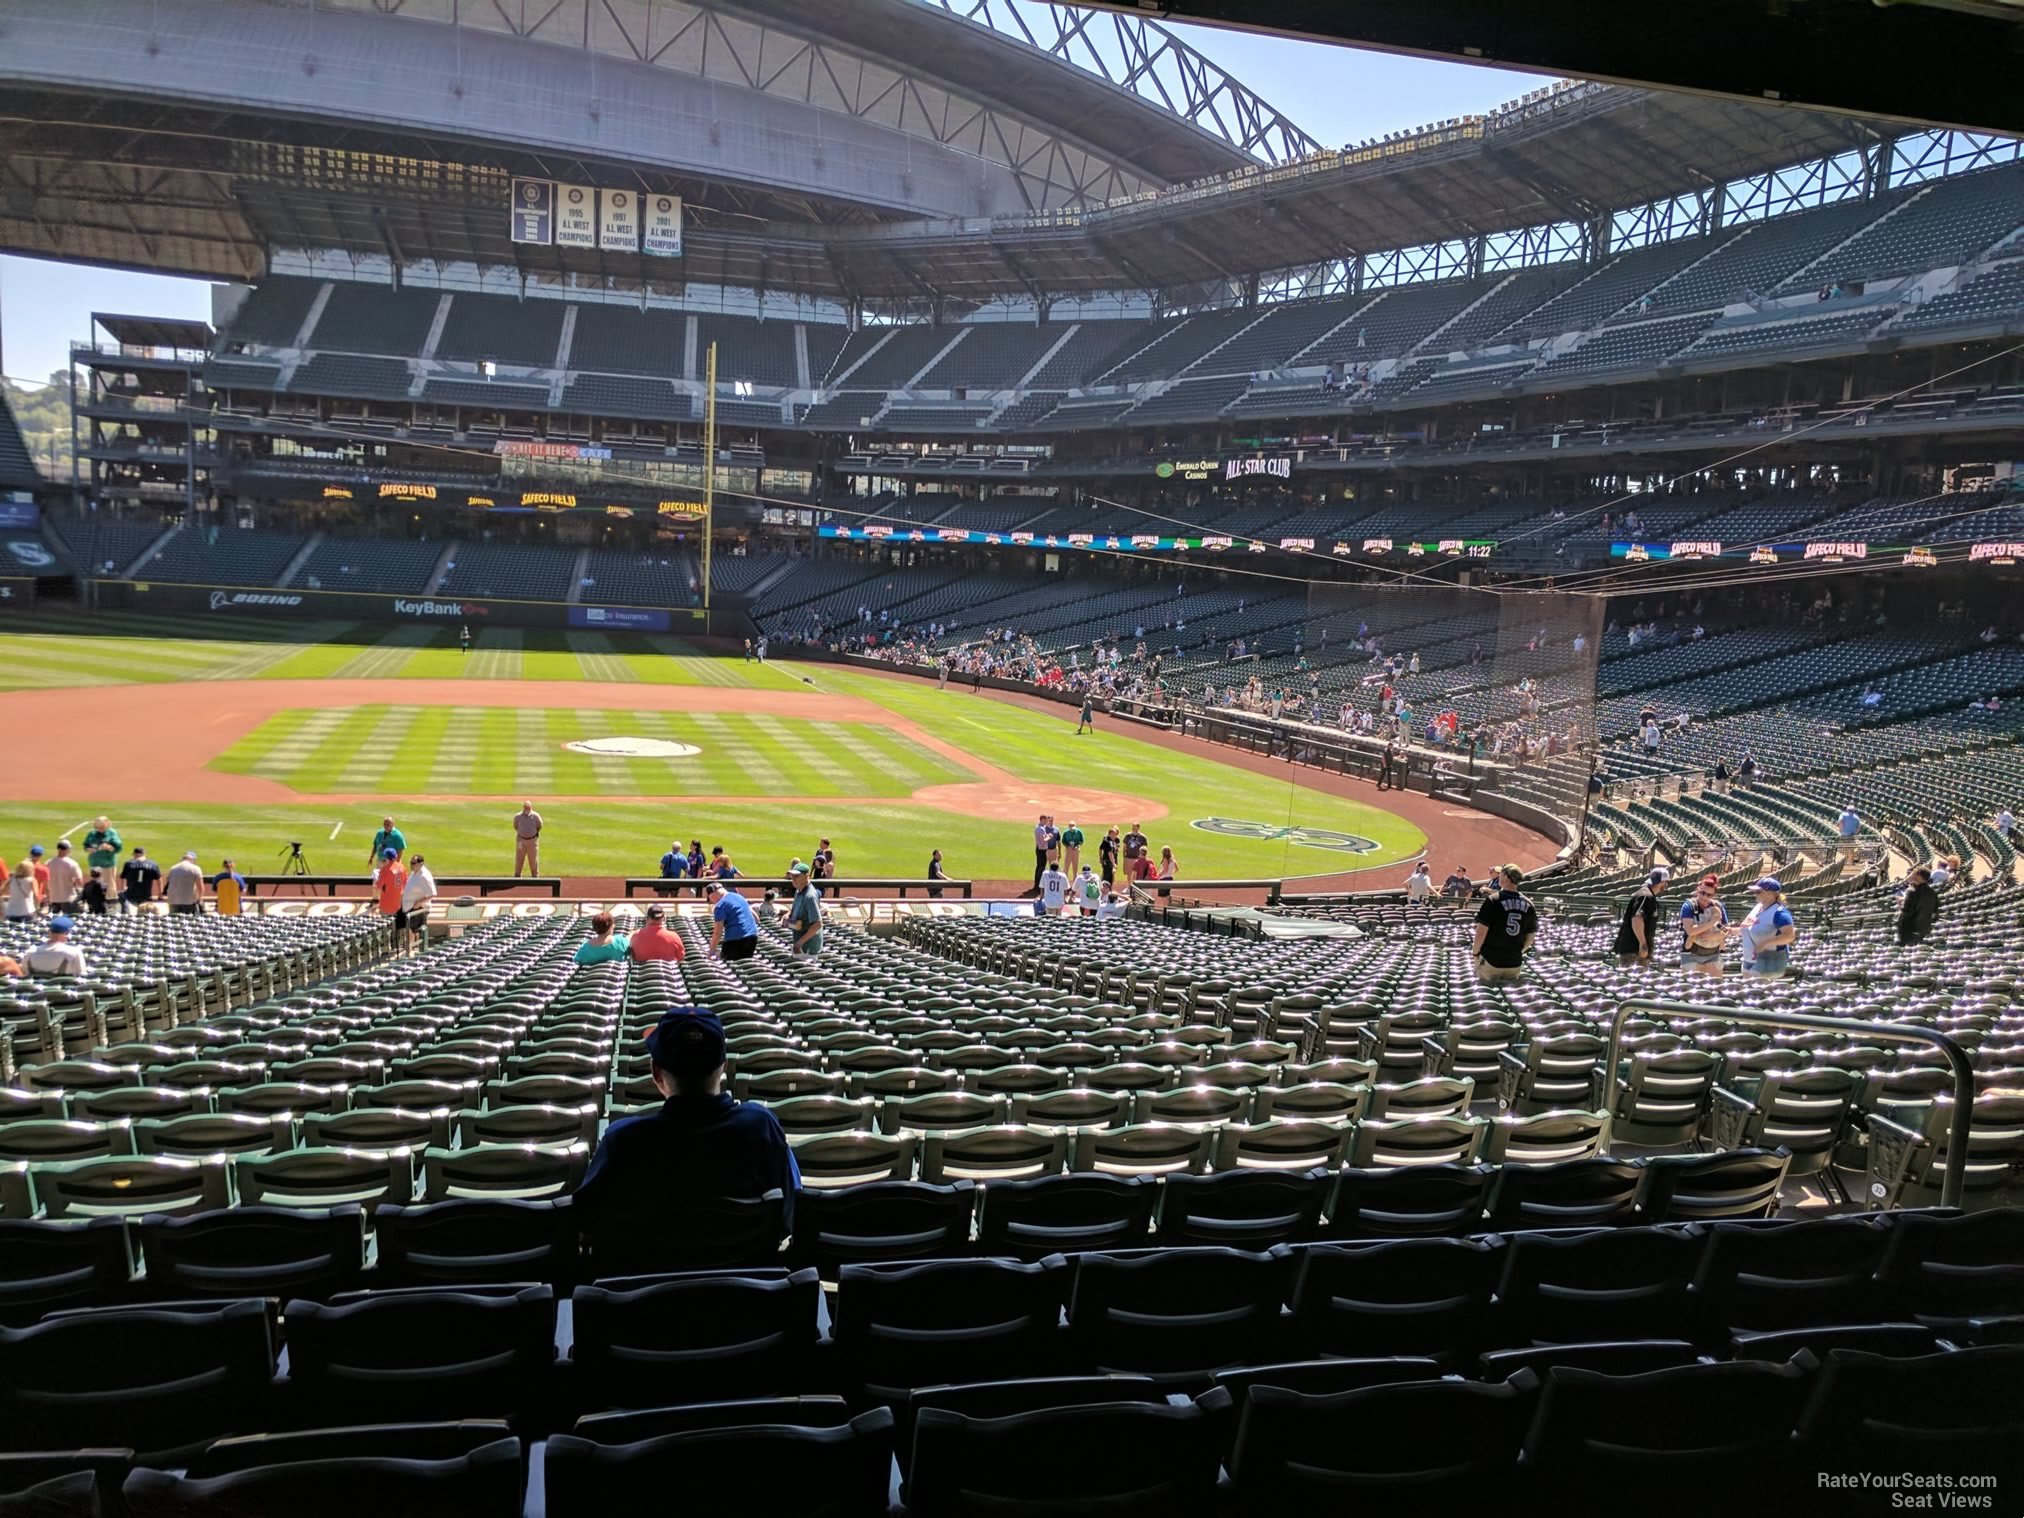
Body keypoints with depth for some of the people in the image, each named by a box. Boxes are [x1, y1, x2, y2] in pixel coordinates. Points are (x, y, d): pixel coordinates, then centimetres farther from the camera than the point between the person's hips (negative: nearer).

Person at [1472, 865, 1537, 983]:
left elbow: (1481, 932, -15)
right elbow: (1531, 934, 8)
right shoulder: (1528, 904, 0)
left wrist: (1476, 952, -1)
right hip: (1515, 964, 5)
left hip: (1490, 961, -4)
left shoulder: (1493, 901, -15)